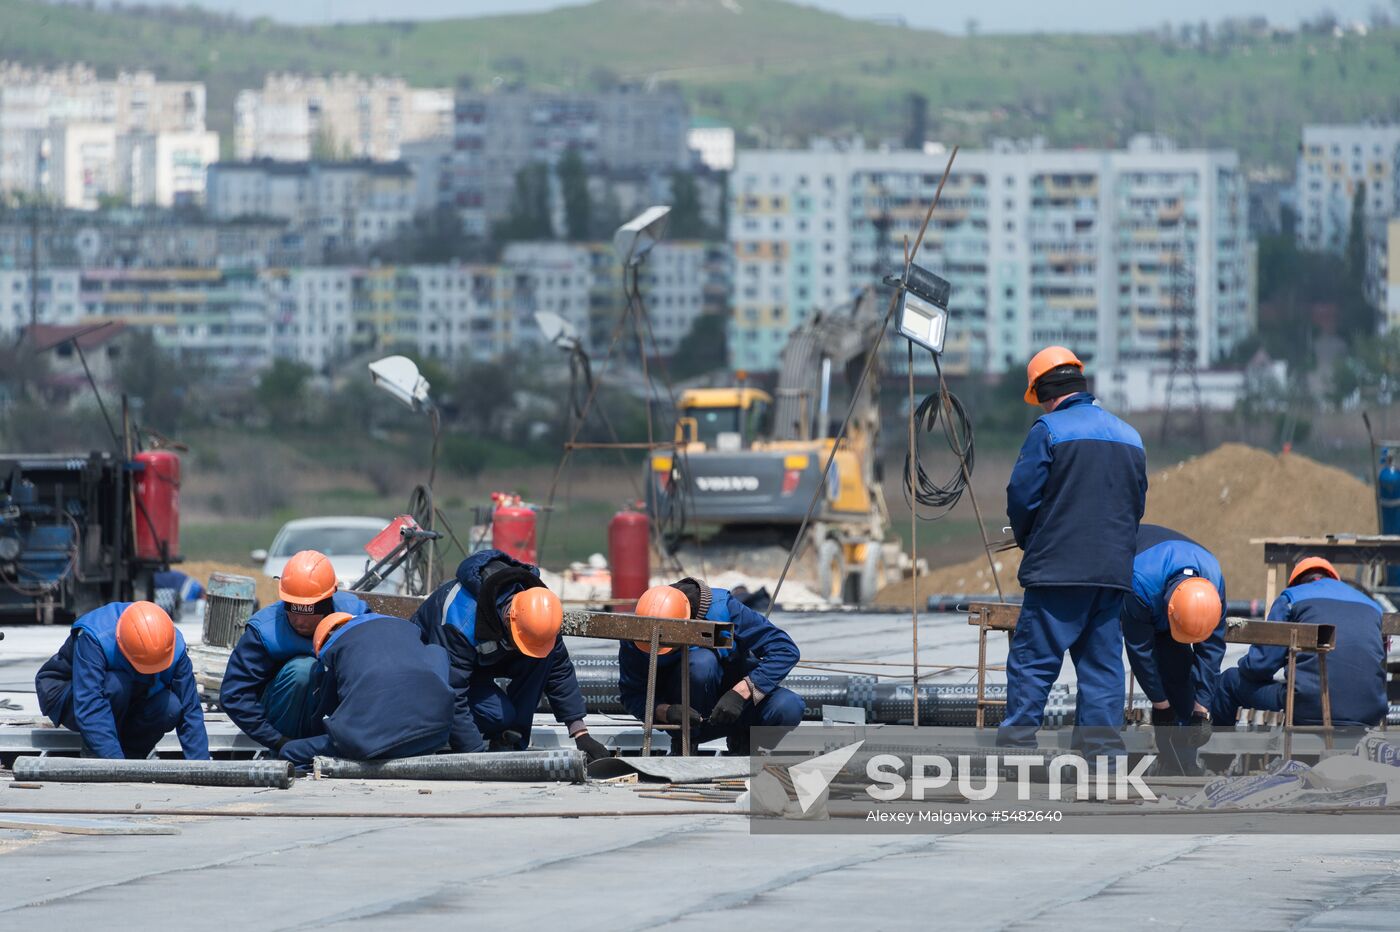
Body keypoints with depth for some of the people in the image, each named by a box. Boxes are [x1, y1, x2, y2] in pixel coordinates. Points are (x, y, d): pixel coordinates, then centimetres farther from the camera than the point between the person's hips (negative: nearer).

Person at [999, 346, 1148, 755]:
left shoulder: (1049, 430, -6)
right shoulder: (1130, 437, 15)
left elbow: (1022, 496, -6)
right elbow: (1137, 504, 18)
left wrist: (1027, 539, 12)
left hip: (1059, 568, -6)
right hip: (1115, 569, 6)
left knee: (1031, 661, -4)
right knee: (1102, 665, 9)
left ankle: (1017, 743, -8)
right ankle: (1104, 749, 5)